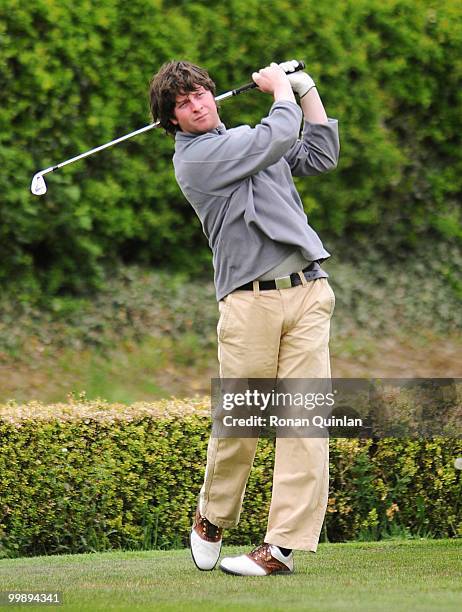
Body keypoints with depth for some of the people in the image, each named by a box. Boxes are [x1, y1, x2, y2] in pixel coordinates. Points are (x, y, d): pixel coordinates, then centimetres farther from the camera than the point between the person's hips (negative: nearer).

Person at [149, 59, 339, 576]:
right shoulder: (194, 158, -1)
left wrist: (308, 91, 22)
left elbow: (320, 157, 26)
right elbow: (279, 138, -7)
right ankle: (212, 519, 23)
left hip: (308, 290, 5)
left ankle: (284, 545, -8)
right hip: (250, 299, -5)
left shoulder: (246, 140, 22)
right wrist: (281, 89, 11)